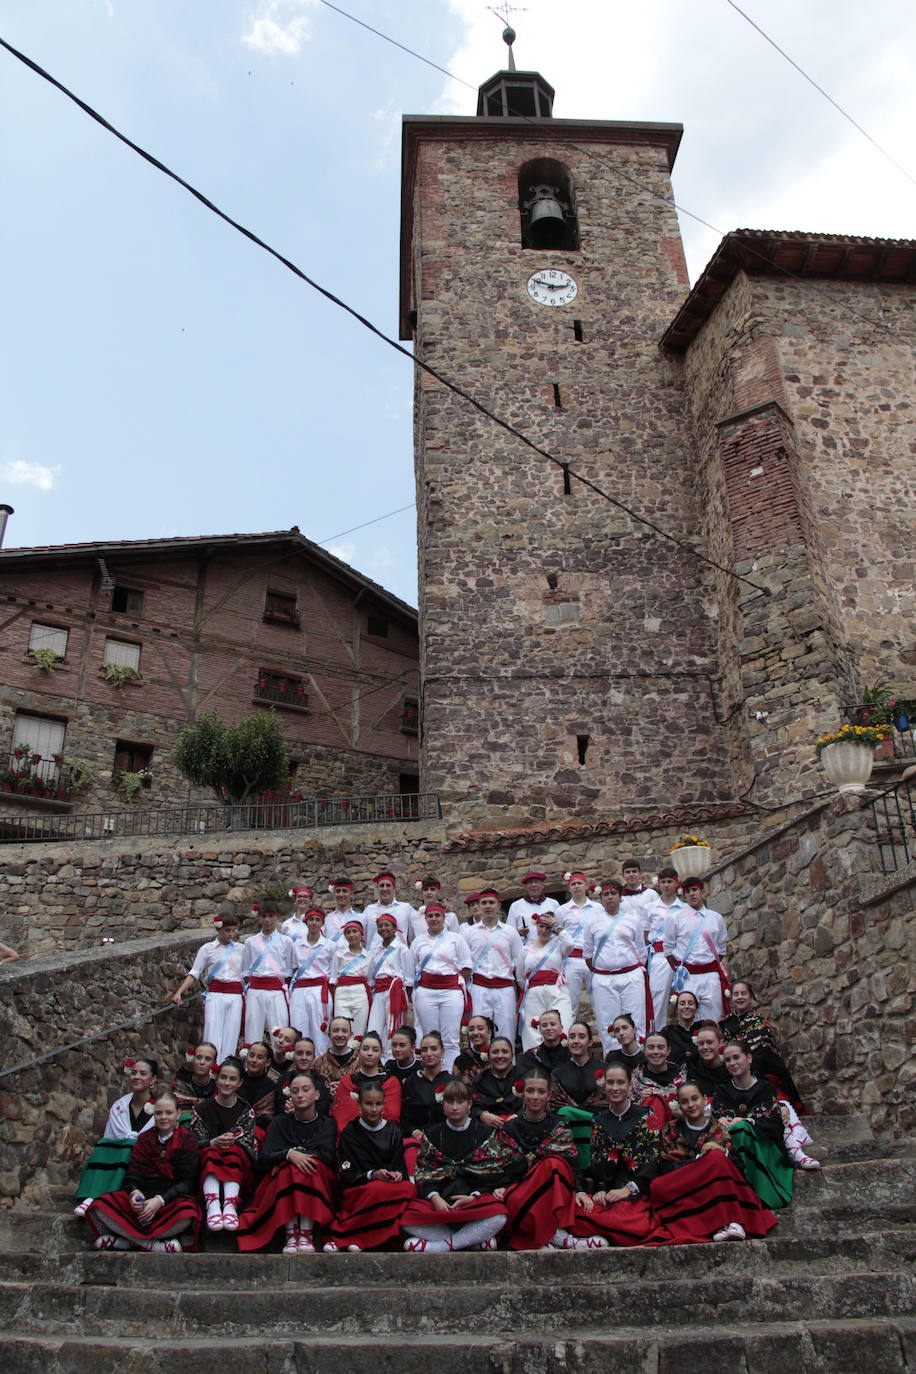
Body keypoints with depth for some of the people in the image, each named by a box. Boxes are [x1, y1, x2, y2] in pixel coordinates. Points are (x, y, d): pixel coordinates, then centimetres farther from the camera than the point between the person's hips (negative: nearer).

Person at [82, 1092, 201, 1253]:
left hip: (173, 1199, -3)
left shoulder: (188, 1139, 3)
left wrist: (160, 1200, -20)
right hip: (143, 1198, 3)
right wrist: (134, 1191, -17)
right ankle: (153, 1244, -24)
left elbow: (187, 1181, -4)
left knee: (187, 1213, -39)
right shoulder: (144, 1138, 15)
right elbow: (133, 1174, 7)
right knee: (99, 1206, -22)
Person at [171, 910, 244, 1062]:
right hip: (215, 996, -2)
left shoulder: (241, 949, 11)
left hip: (235, 997, 2)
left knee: (231, 1039, -1)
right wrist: (179, 992, -10)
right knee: (213, 1038, -8)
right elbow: (194, 974, 2)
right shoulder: (207, 949, 5)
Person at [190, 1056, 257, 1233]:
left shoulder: (246, 1111, 13)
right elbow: (195, 1142, 0)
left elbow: (251, 1144, 1)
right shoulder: (201, 1109, 12)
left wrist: (232, 1142, -20)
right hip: (207, 1166, 0)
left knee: (233, 1151, -31)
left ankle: (230, 1204, -49)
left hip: (239, 1168, 0)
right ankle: (212, 1204, -50)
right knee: (211, 1151, -31)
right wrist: (214, 1142, -22)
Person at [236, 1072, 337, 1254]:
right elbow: (264, 1157, -2)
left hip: (319, 1183, -1)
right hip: (280, 1180, 1)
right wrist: (289, 1154, -20)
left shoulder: (327, 1123, 12)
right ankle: (291, 1234, -35)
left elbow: (328, 1156, -5)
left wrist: (298, 1153, -12)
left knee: (310, 1164, -31)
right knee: (290, 1167, -30)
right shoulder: (280, 1123, 14)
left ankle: (306, 1234, -35)